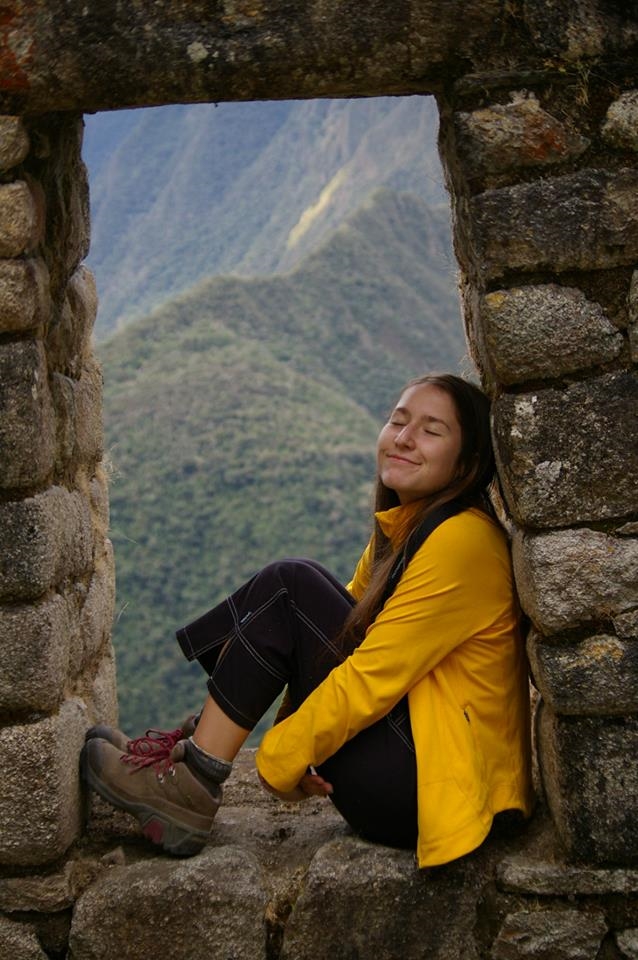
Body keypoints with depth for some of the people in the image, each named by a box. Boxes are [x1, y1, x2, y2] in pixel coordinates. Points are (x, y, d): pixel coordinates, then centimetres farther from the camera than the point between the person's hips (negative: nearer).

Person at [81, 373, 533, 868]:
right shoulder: (400, 528, 11)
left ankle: (193, 781, -7)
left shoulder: (465, 540, -18)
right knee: (294, 582, 8)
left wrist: (280, 758, -12)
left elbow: (373, 678, -21)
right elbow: (346, 626, 14)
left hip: (427, 784, -9)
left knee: (288, 588, -12)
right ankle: (198, 751, 6)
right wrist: (294, 738, -2)